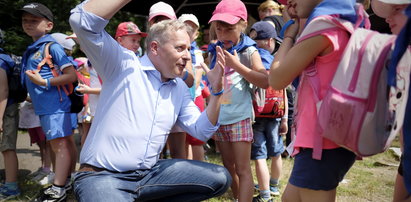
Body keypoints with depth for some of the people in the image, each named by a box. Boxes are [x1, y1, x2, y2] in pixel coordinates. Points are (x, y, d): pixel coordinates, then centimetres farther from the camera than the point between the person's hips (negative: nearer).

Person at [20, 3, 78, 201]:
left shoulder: (52, 47, -11)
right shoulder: (31, 50, 15)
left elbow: (72, 75, -16)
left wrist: (44, 82, -20)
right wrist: (32, 95, 14)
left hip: (55, 105, -9)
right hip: (44, 106, 9)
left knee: (60, 145, -5)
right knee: (59, 145, 16)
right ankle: (66, 180, 27)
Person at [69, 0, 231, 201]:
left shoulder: (180, 88, 11)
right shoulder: (124, 65, -7)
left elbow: (201, 131, 8)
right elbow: (82, 21, -21)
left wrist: (216, 89, -4)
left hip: (150, 174, 7)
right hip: (101, 176, -7)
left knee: (220, 178, -4)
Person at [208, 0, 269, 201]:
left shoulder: (249, 51, -7)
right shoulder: (214, 52, 7)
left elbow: (265, 81, -19)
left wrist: (236, 65, -22)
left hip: (239, 118, -5)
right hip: (218, 118, 6)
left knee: (243, 169, -4)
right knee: (229, 168, 14)